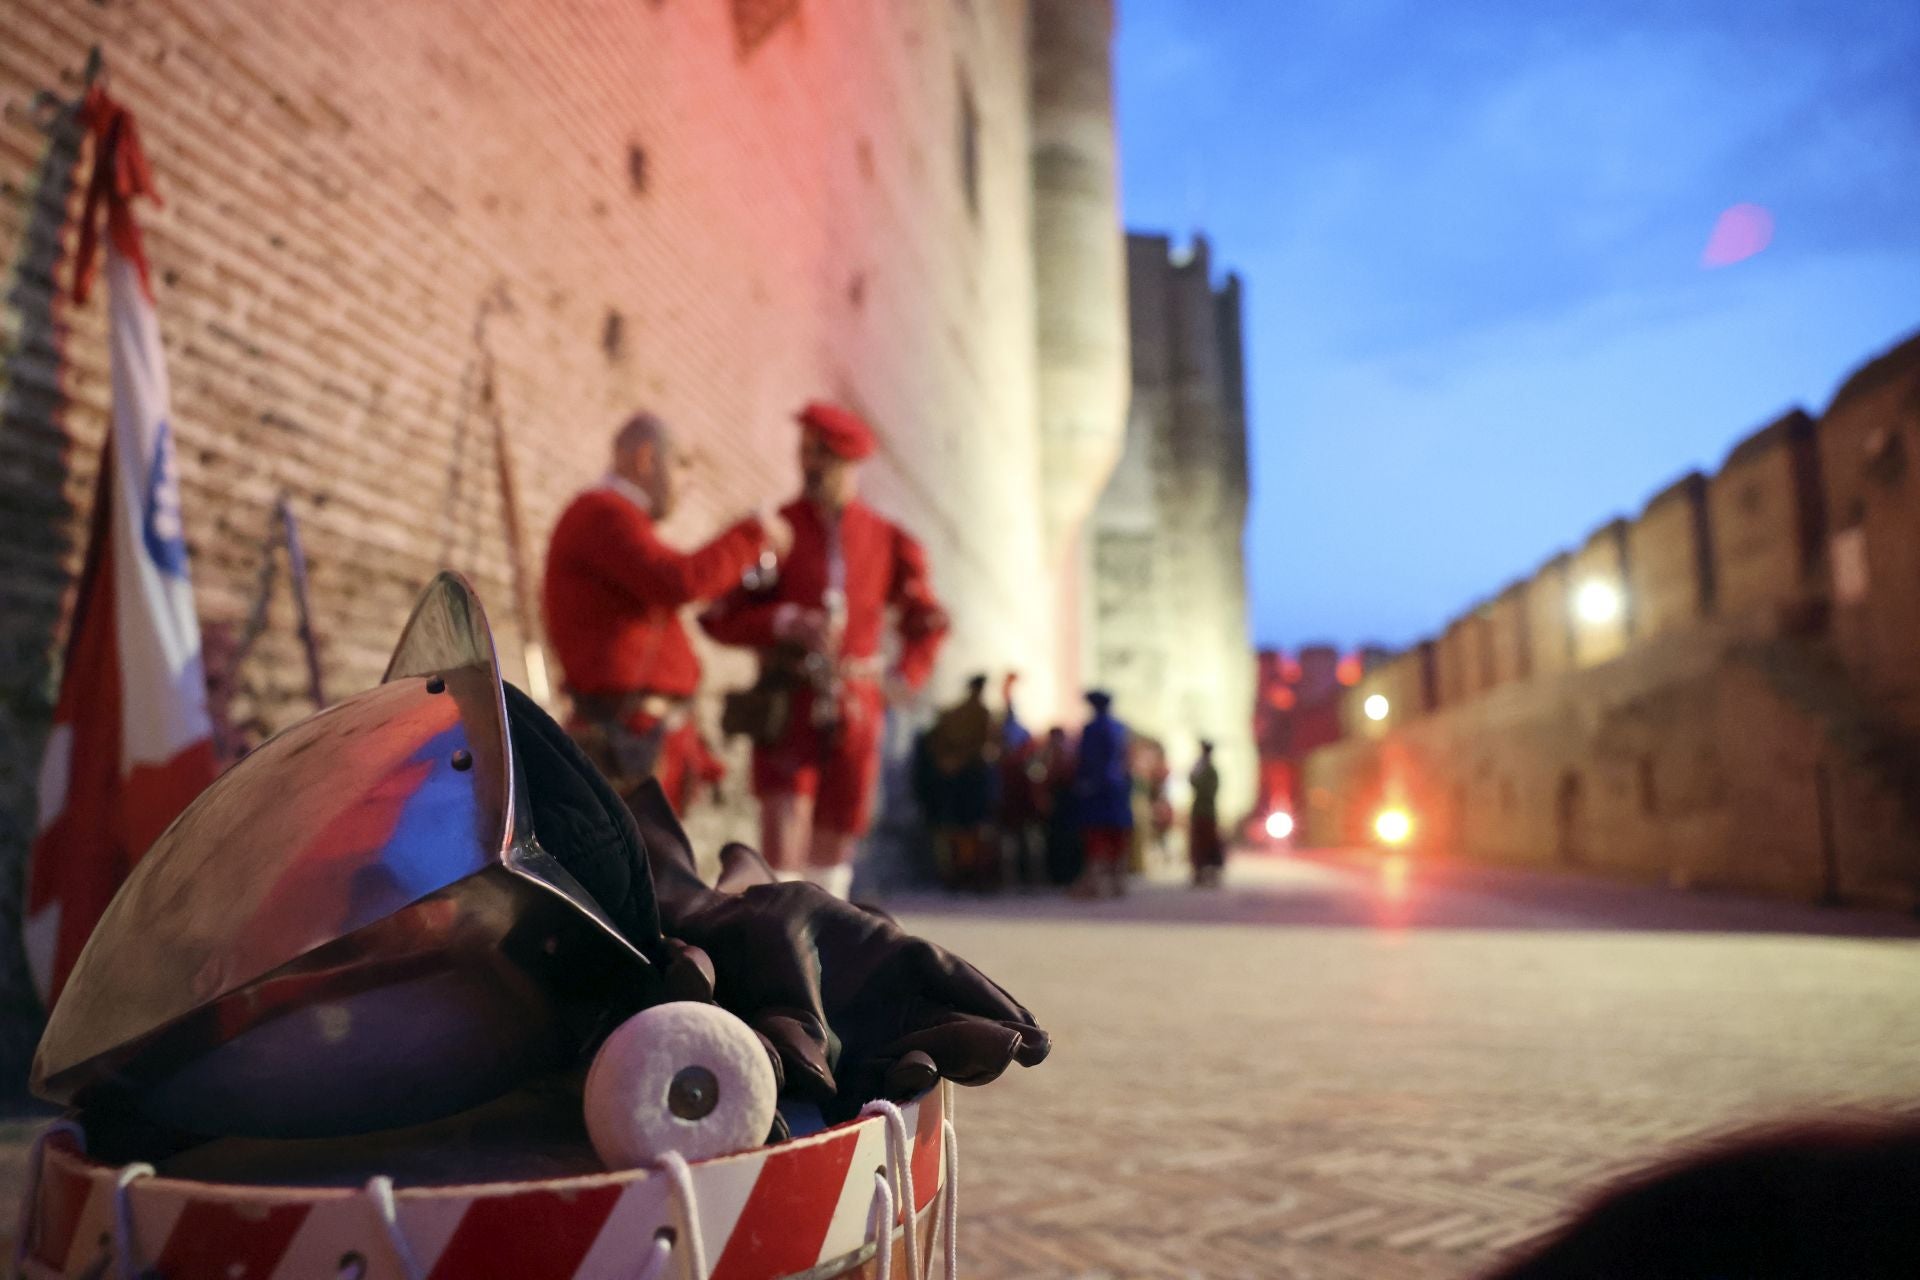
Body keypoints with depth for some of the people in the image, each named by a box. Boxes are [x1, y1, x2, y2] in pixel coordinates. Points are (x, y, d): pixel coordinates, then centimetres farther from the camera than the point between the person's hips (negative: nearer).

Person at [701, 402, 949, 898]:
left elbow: (926, 620, 16)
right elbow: (718, 618, -3)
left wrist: (903, 679, 2)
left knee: (837, 839, 12)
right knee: (784, 828, -13)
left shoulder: (887, 541, 5)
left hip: (856, 709, 3)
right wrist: (784, 622, -19)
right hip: (788, 703, -2)